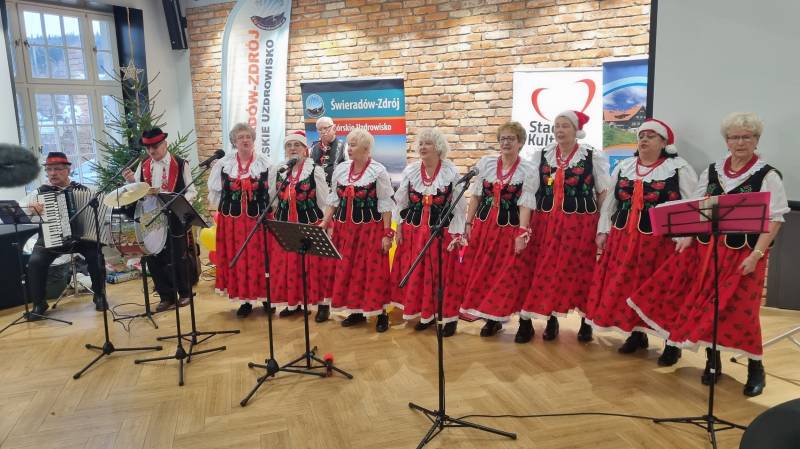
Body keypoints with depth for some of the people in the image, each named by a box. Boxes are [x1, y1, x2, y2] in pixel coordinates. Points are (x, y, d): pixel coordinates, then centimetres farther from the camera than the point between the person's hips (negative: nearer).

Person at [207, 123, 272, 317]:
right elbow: (215, 190, 12)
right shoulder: (224, 164, 5)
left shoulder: (265, 163, 0)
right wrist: (227, 207, 6)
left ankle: (266, 297, 15)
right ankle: (245, 299, 15)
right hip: (232, 219, 2)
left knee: (260, 257, 3)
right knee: (237, 258, 5)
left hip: (259, 218, -2)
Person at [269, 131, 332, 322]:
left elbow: (324, 202, -2)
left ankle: (322, 304, 10)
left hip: (311, 225, -4)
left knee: (314, 266, -1)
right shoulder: (278, 171, 8)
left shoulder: (315, 170, -5)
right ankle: (293, 303, 22)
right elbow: (272, 200, 17)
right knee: (287, 266, 8)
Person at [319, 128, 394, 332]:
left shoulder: (378, 171, -8)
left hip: (371, 228, -5)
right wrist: (324, 222, 6)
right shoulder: (340, 169, 7)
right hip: (345, 228, 5)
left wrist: (387, 233, -11)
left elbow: (386, 205, -8)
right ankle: (356, 311, 21)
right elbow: (334, 199, 13)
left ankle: (381, 313, 11)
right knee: (346, 269, 8)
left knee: (373, 270, -2)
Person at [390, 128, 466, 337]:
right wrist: (399, 228, 6)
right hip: (414, 230, 4)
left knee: (443, 274, 1)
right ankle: (425, 314, 22)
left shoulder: (451, 171, -6)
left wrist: (457, 234, -9)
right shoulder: (410, 170, 3)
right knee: (416, 273, 7)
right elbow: (401, 202, 10)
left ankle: (449, 317, 14)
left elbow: (459, 206, -5)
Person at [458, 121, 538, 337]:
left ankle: (496, 316, 16)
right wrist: (468, 224, 5)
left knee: (508, 276, -1)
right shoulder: (485, 162, 5)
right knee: (481, 273, 7)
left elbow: (525, 204, -9)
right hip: (483, 226, 4)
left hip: (511, 230, -3)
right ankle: (492, 317, 21)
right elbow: (476, 196, 8)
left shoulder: (529, 170, -4)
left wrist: (522, 234, -17)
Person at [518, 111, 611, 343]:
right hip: (546, 221, 3)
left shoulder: (593, 156, 0)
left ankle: (586, 321, 19)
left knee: (581, 272, 2)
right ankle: (551, 320, 17)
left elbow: (603, 193, 3)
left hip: (581, 222, -2)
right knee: (547, 270, 3)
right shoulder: (541, 155, 8)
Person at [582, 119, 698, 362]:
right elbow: (609, 201, 15)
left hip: (662, 241, -4)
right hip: (623, 239, 5)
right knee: (625, 287, 8)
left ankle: (672, 343, 15)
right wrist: (603, 231, 8)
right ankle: (636, 334, 25)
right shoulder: (623, 167, 12)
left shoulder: (679, 168, -2)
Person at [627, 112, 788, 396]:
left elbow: (774, 219, -8)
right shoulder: (712, 171, 8)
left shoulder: (767, 176, -5)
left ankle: (755, 368, 18)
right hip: (706, 248, 4)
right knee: (704, 304, 6)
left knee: (739, 309, -4)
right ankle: (712, 362, 25)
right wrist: (688, 238, -2)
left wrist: (756, 254, -16)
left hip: (743, 253, -4)